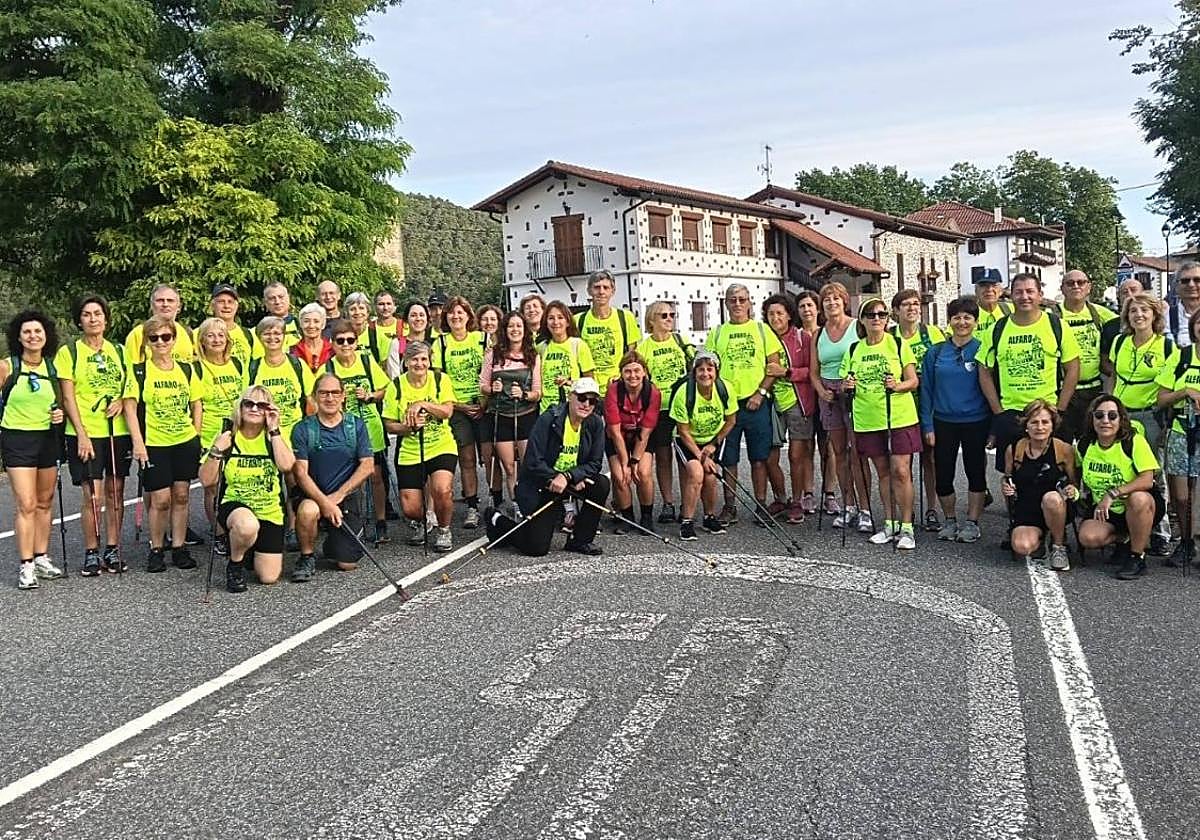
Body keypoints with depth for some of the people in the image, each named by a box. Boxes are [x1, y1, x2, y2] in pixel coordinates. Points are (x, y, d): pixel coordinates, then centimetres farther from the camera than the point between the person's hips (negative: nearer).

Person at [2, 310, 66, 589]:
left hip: (48, 438, 5)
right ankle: (26, 566, -5)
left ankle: (42, 559, 21)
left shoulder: (52, 367, 5)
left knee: (44, 502, 11)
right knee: (26, 504, -10)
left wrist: (59, 414, -2)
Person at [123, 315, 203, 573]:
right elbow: (130, 407, -5)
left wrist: (197, 435, 4)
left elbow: (196, 404, 13)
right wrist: (138, 442, -12)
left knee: (181, 495, 7)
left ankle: (179, 547, 17)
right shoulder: (138, 371, -2)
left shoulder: (187, 369, 7)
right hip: (154, 444, -3)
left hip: (186, 442, 3)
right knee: (160, 499, -3)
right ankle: (156, 549, 14)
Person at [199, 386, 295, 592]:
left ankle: (252, 548, 30)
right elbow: (207, 481, -4)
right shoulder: (227, 437, -1)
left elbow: (286, 465, -22)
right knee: (248, 525, -40)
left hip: (269, 512, 2)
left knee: (269, 578, -4)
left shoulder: (275, 436, 0)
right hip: (234, 505, -2)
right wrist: (217, 451, -18)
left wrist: (273, 429, -18)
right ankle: (234, 564, -8)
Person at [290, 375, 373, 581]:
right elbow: (300, 472, -10)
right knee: (308, 510, -38)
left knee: (347, 564, -7)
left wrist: (338, 495, -14)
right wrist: (325, 503, -24)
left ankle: (333, 543, 31)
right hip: (312, 495, -1)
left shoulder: (356, 426, 2)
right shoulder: (303, 429, -3)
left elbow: (367, 466, -4)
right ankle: (307, 557, -9)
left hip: (346, 497, 1)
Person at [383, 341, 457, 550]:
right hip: (409, 453, 1)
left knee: (442, 490, -28)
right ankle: (419, 522, 36)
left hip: (442, 447, -1)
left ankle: (443, 530, 3)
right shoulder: (396, 386, -2)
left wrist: (422, 404, -25)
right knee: (410, 509, -4)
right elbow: (389, 424, 1)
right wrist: (409, 427, -18)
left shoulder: (441, 379, -2)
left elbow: (447, 411, -14)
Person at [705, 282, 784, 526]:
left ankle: (761, 506, 12)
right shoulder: (717, 333, 9)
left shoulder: (761, 329, 6)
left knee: (759, 458, 3)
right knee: (728, 460, 4)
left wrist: (760, 393, -8)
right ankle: (730, 507, 14)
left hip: (756, 403, -1)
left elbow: (774, 365, 3)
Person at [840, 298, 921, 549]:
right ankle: (890, 524, 21)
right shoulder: (854, 349, 8)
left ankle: (906, 528, 2)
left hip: (900, 418, -3)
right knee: (883, 472, 10)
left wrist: (897, 385, -20)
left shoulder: (898, 344, -1)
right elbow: (847, 385, 14)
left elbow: (913, 381, -1)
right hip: (868, 420, 3)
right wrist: (847, 386, -9)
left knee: (900, 472, -7)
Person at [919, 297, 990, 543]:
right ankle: (950, 521, 23)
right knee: (943, 475, 5)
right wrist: (928, 426, -1)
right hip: (944, 422, 2)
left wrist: (994, 427, -6)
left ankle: (972, 523, 20)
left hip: (976, 423, -2)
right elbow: (926, 390, 4)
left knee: (976, 472, 7)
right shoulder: (936, 352, 2)